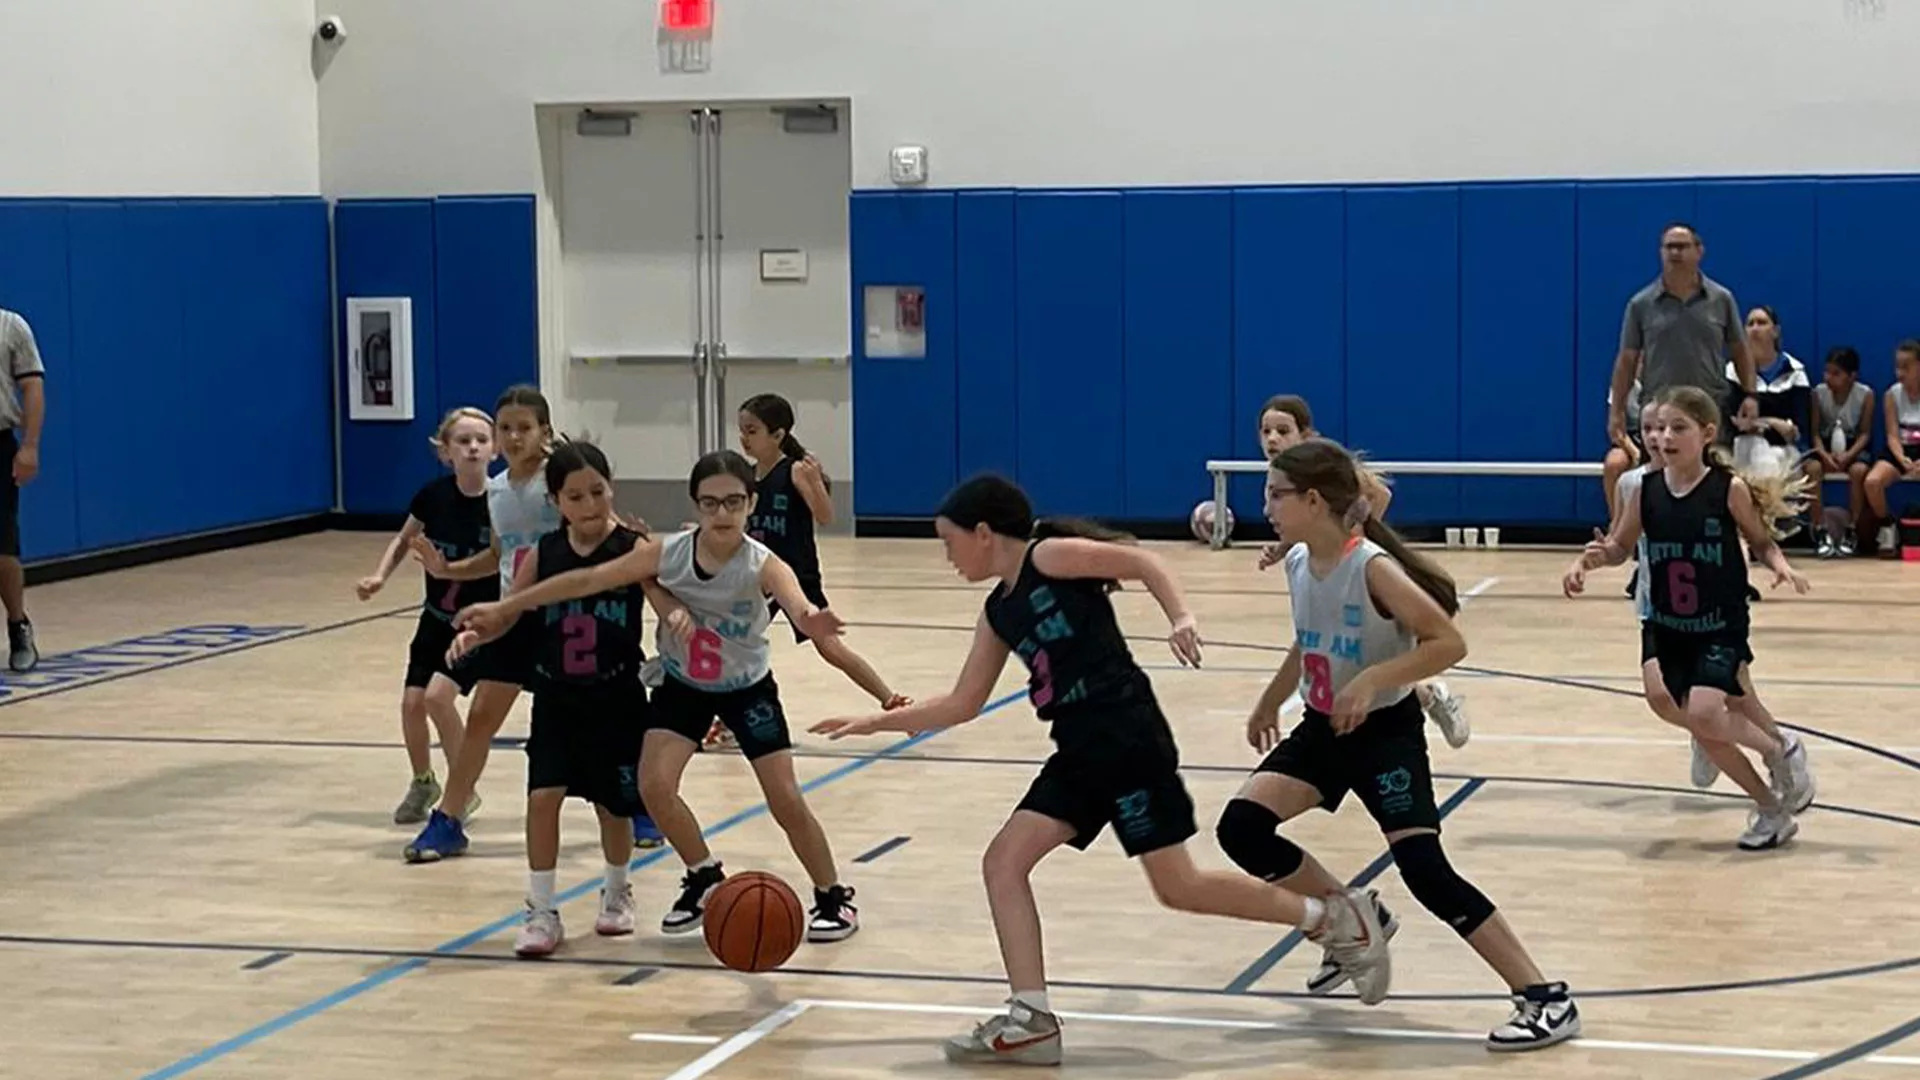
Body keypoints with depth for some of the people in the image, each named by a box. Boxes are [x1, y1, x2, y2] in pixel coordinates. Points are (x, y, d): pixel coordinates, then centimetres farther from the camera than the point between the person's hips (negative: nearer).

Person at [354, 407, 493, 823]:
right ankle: (423, 783, 27)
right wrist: (380, 576, -7)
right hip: (437, 617, 4)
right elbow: (404, 540, 8)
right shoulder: (434, 495, -10)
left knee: (438, 696, -18)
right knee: (412, 701, -1)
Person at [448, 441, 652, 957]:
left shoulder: (634, 550, -11)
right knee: (543, 796, -9)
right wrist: (474, 633, -12)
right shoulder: (544, 554, -3)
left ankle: (617, 892, 37)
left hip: (615, 700, -2)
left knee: (614, 805, 10)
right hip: (556, 700, 2)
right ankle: (541, 911, 3)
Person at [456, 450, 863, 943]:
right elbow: (588, 579, -16)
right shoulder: (668, 554, -22)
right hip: (683, 685, 3)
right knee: (655, 785, -11)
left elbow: (794, 599, -53)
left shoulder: (762, 565, -30)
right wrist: (506, 607, -13)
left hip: (746, 688, -3)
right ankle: (706, 879, 13)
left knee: (786, 800, -6)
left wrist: (809, 619, -79)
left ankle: (833, 896, 16)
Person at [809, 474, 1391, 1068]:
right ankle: (1032, 1019, 0)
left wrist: (1180, 618, -24)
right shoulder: (998, 612, 16)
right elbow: (962, 704, 23)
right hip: (1079, 751, 9)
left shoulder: (1049, 556, -5)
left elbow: (1142, 562, -8)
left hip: (1127, 737, -9)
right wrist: (876, 722, 22)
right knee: (1003, 863, 0)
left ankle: (1332, 917, 12)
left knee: (1178, 887, -4)